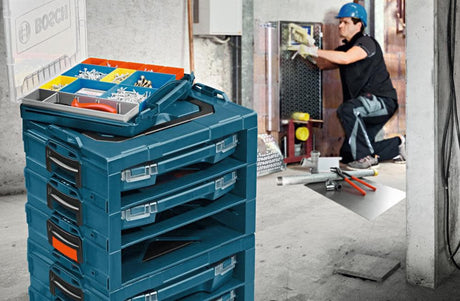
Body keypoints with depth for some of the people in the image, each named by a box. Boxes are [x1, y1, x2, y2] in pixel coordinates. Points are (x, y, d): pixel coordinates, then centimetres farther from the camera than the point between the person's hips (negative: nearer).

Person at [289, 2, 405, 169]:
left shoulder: (366, 42, -13)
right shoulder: (344, 48, 15)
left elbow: (346, 58, -31)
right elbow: (323, 64, 13)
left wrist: (315, 51, -30)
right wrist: (310, 51, -6)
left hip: (383, 101, -9)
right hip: (366, 106, 9)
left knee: (346, 110, -37)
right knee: (348, 155, 9)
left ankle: (366, 157, -24)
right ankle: (396, 145, 25)